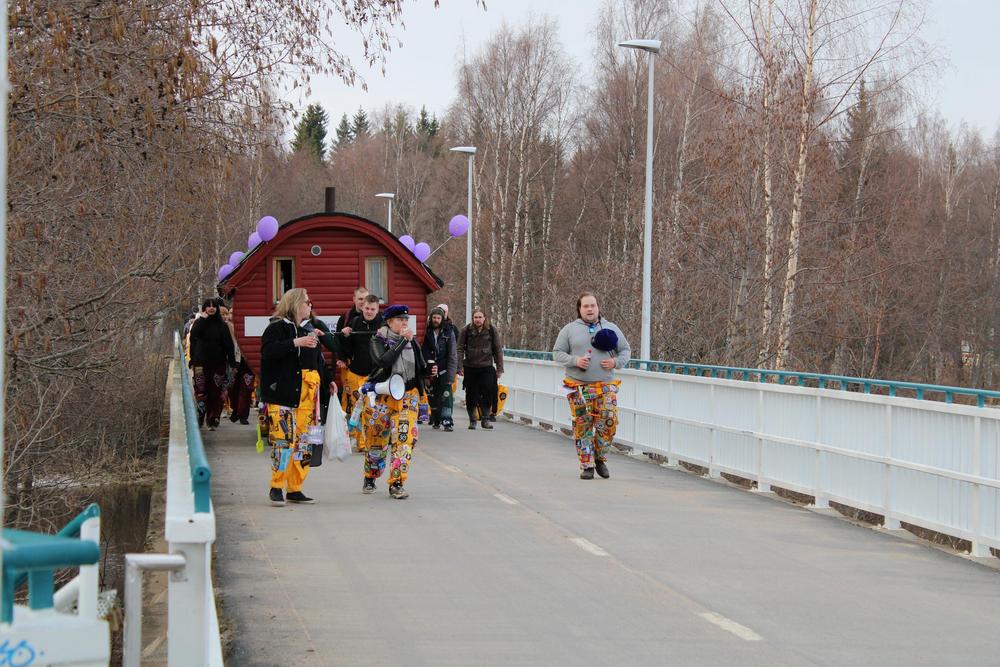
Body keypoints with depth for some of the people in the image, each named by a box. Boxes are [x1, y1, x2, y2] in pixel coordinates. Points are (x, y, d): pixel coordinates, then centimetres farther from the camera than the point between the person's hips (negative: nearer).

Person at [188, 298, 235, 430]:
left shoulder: (221, 325, 7)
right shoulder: (199, 323, 6)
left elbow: (228, 344, 5)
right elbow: (193, 335, -16)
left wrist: (232, 362, -3)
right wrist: (203, 318, -14)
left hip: (218, 364, 1)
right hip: (201, 364, -1)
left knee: (215, 393, -2)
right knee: (201, 391, -7)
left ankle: (212, 420, 1)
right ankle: (199, 419, 0)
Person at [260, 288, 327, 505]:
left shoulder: (309, 331, 20)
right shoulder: (277, 328, -2)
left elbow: (318, 363, 26)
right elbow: (268, 351, -18)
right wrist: (295, 343, -23)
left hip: (307, 397, 7)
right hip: (282, 395, -7)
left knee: (303, 443, 4)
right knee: (283, 440, -14)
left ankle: (295, 489, 10)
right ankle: (276, 487, -6)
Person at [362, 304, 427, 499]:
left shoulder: (411, 341, 10)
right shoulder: (378, 340, -4)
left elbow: (421, 367, 17)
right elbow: (384, 361, -23)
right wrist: (402, 341, -20)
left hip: (407, 395, 3)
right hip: (383, 395, -3)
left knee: (405, 438, -11)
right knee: (378, 440, 7)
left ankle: (396, 484, -7)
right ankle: (369, 479, 28)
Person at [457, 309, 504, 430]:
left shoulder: (491, 330, 1)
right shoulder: (466, 330, -2)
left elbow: (498, 350, 6)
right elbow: (460, 349, -1)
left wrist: (499, 368, 3)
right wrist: (460, 366, -9)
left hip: (486, 367, 0)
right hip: (470, 367, 0)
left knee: (488, 393, -8)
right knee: (471, 395, 6)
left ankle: (485, 419, 3)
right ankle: (472, 420, 17)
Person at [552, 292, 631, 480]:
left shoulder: (611, 329, 11)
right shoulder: (569, 330, 6)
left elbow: (626, 350, 16)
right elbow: (557, 353, 6)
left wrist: (616, 362, -5)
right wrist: (575, 360, -12)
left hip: (606, 386, 1)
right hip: (579, 388, -1)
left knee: (608, 423, -7)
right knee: (582, 427, -2)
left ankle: (600, 459, 14)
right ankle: (587, 466, 6)